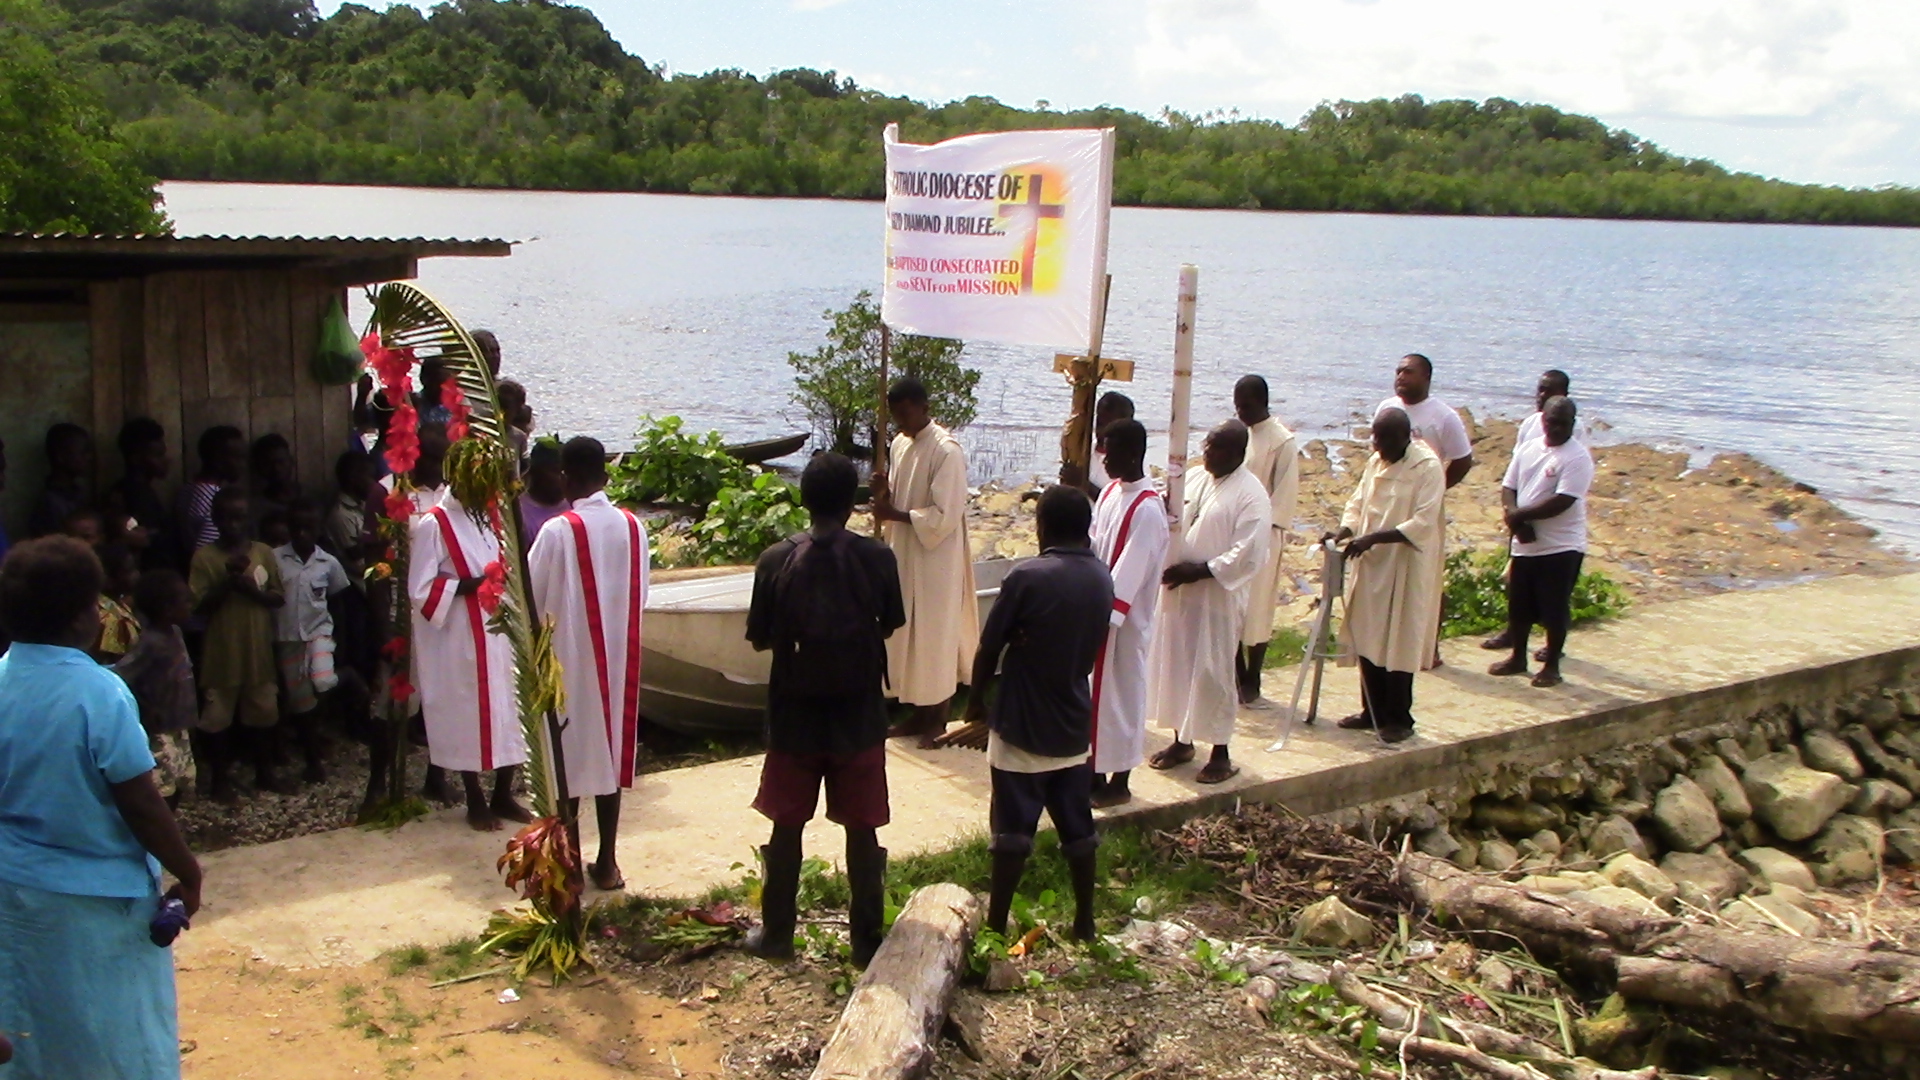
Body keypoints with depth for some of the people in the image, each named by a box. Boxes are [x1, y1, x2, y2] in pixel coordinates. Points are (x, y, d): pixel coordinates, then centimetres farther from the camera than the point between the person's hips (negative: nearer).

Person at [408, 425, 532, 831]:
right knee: (467, 712, 3)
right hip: (459, 638, -6)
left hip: (498, 629, 6)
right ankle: (475, 801, 17)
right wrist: (469, 585, -22)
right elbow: (420, 589, -14)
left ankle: (503, 795, 22)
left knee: (507, 709, 8)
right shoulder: (432, 524, -10)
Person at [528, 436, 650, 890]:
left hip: (568, 657, -4)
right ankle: (607, 862, 17)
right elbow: (641, 596, 6)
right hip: (618, 657, 4)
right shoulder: (634, 527, -2)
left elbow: (529, 597, -9)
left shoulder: (557, 531, -16)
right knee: (610, 752, 12)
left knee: (566, 757, 7)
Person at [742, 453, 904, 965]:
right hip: (859, 716, 0)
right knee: (862, 829, 9)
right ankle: (867, 941, 16)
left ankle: (776, 934, 22)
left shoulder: (777, 560, -11)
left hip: (795, 716, 0)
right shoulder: (877, 558, -10)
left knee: (787, 826, 13)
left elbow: (759, 636, -3)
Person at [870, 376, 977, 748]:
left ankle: (938, 720, 14)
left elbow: (944, 516, -21)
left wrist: (895, 514, -19)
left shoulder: (947, 451, -18)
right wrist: (884, 492, -6)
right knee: (909, 636, 13)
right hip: (905, 555, 8)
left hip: (936, 561, -8)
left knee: (936, 637, 2)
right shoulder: (900, 444, 8)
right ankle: (918, 714, 24)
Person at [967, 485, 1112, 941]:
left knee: (1013, 831, 2)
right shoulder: (1102, 578, 0)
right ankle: (1084, 922, 24)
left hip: (1022, 727, -5)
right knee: (1077, 827, 14)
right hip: (1074, 724, 5)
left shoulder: (1028, 577, -18)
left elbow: (989, 647, -11)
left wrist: (976, 700, 4)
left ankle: (996, 925, 10)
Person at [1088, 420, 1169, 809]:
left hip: (1125, 621, -8)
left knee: (1121, 694, 3)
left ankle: (1119, 781, 16)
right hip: (1099, 610, 8)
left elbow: (1129, 572, -24)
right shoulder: (1110, 493, 6)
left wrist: (1103, 615, -27)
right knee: (1094, 692, 15)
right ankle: (1096, 772, 27)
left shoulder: (1147, 510, -20)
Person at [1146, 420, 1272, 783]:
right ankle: (1182, 740, 28)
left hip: (1217, 597, -7)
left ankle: (1221, 754, 11)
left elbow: (1248, 554, -18)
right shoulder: (1195, 480, 8)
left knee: (1213, 673, -1)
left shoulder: (1251, 495, -13)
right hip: (1177, 592, 7)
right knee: (1175, 666, 13)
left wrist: (1200, 570, -21)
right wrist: (1168, 561, -6)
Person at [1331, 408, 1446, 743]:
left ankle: (1399, 718, 10)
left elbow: (1422, 523, -20)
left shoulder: (1428, 467, -13)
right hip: (1370, 565, 7)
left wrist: (1374, 538, -26)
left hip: (1406, 570, -7)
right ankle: (1373, 711, 23)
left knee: (1399, 644, -1)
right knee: (1368, 640, 11)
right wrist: (1344, 531, -7)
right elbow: (1357, 504, 14)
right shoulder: (1375, 462, 9)